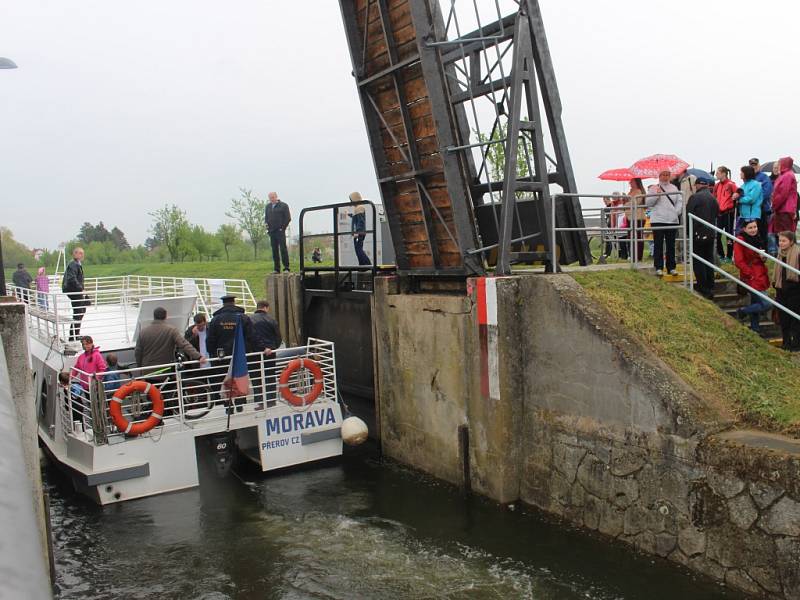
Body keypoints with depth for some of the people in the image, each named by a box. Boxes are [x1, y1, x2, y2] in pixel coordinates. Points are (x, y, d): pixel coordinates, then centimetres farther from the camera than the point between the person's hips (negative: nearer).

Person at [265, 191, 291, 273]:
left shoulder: (284, 205, 1)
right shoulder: (268, 206, 17)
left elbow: (288, 218, -2)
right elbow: (266, 217, 24)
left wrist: (283, 227, -7)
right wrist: (267, 225, 7)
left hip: (280, 231, -5)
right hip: (271, 232, 5)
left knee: (283, 249, -11)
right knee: (274, 250, 5)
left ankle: (286, 268, -9)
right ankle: (277, 269, 8)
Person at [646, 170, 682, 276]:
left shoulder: (674, 188, 15)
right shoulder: (653, 188, 4)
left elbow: (680, 201, 12)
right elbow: (648, 203, -4)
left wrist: (677, 212, -1)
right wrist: (656, 195, -17)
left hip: (672, 220, 3)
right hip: (658, 220, -3)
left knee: (671, 245, 7)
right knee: (658, 245, -3)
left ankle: (671, 267, 12)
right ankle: (659, 268, 1)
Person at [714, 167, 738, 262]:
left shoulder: (731, 184, -10)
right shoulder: (717, 185, 10)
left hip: (728, 213, -6)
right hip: (719, 213, 6)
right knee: (717, 235, 6)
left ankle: (729, 256, 10)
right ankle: (720, 255, 18)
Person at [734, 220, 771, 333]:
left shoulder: (757, 239, 9)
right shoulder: (740, 241, -15)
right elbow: (738, 262, -17)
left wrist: (763, 257, -1)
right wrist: (751, 274, -17)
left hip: (760, 276, 8)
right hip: (751, 278, -8)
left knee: (756, 303, 18)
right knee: (766, 304, -12)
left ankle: (754, 328, 30)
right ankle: (742, 312, 9)